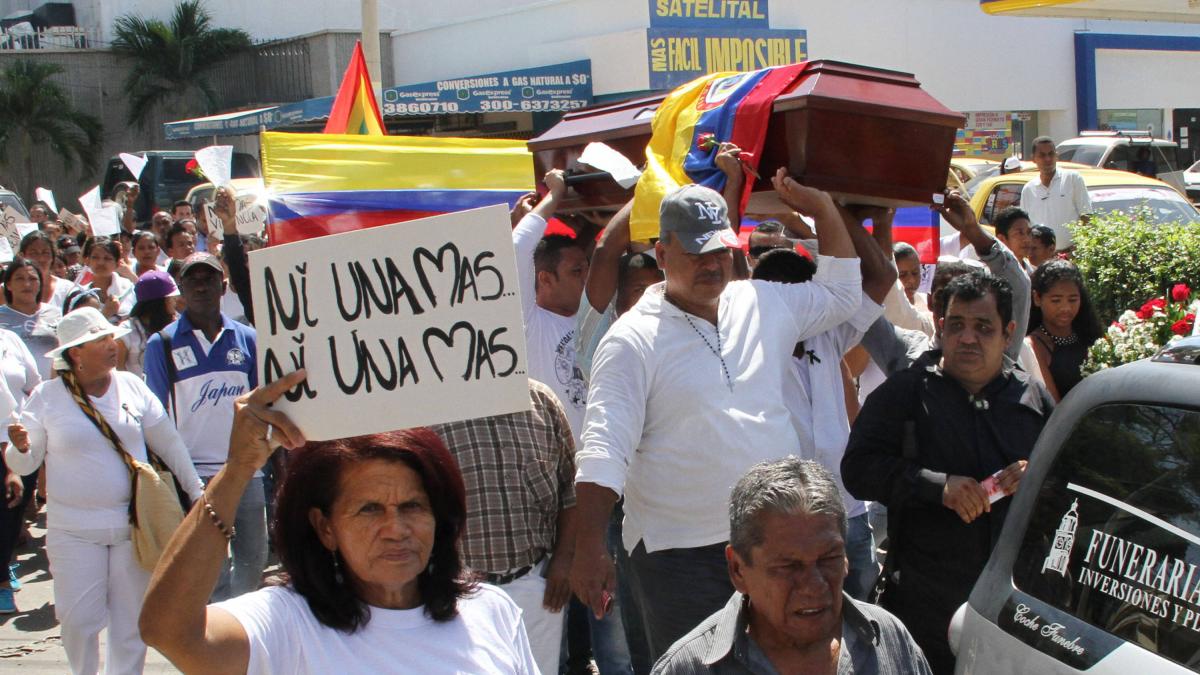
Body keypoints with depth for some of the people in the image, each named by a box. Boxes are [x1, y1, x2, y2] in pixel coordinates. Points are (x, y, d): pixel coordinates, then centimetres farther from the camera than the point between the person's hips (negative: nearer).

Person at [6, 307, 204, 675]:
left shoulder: (132, 386, 3)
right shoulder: (47, 397, -2)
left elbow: (169, 444, 7)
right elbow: (25, 463, 1)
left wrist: (197, 493, 6)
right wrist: (20, 447, -22)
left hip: (134, 524, 2)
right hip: (75, 530, -2)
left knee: (131, 617, 8)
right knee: (78, 620, -2)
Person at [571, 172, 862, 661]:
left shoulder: (765, 305, 8)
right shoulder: (632, 340, -9)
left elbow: (842, 294, 25)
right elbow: (605, 450, -14)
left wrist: (823, 209, 15)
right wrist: (590, 549, -23)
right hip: (680, 554, -5)